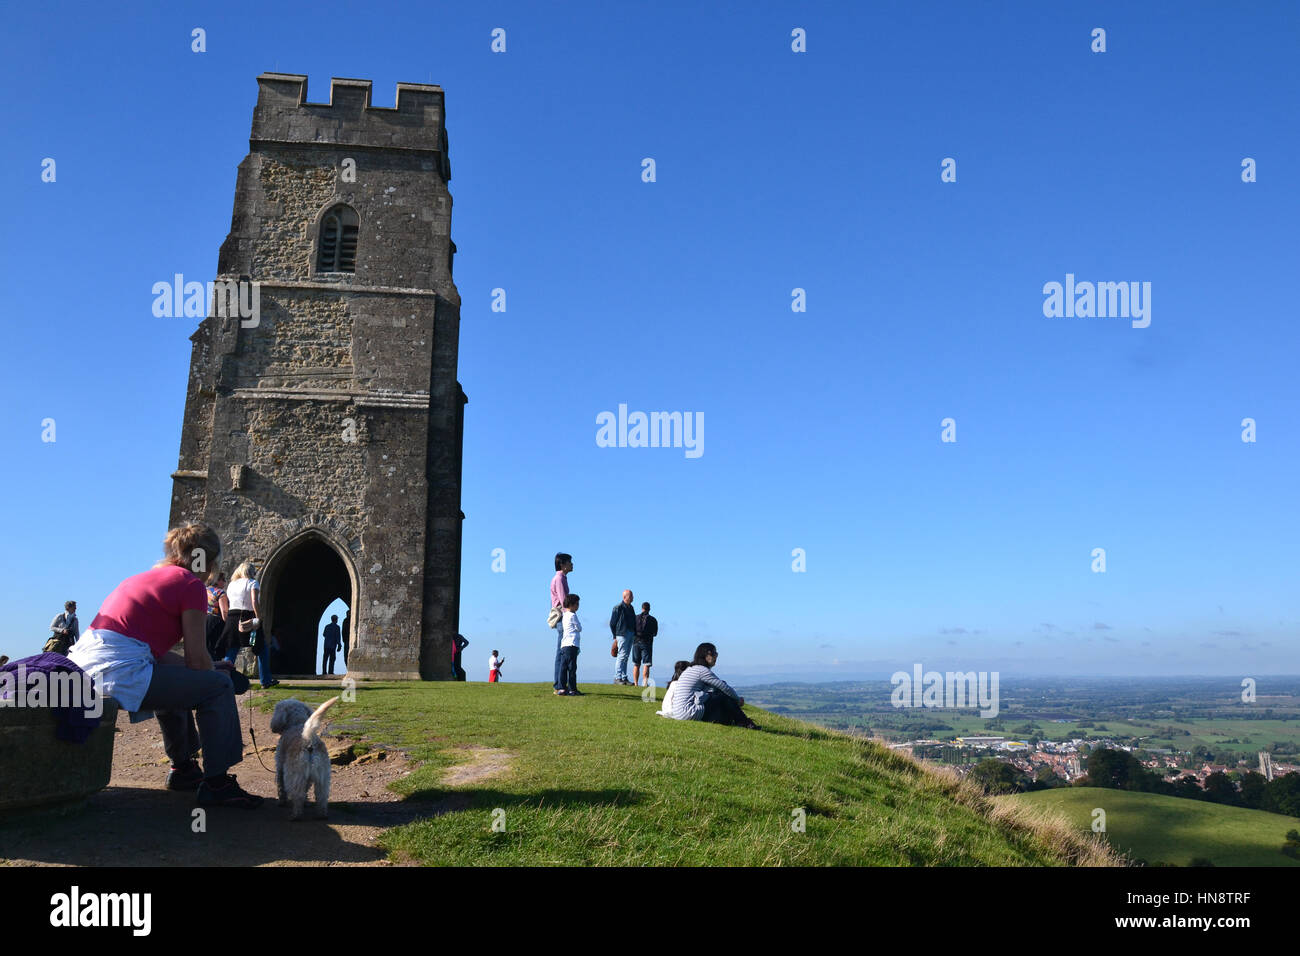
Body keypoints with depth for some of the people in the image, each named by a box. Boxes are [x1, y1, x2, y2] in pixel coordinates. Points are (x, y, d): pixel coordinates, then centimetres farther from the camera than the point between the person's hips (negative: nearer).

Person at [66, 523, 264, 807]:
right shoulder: (190, 583, -2)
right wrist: (216, 674, 19)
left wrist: (210, 670, 31)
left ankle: (182, 768, 41)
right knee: (218, 686, 0)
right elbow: (197, 657, -4)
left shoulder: (145, 577, 25)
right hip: (120, 674, -10)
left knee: (174, 682, 34)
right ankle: (216, 783, 2)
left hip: (82, 666, 10)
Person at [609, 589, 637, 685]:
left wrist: (635, 634, 11)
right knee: (622, 655, -11)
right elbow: (612, 623, -5)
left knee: (626, 656, 9)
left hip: (631, 634, 8)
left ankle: (624, 678, 12)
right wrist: (615, 637, -6)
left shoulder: (631, 608, 16)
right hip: (622, 634, -7)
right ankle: (617, 678, -7)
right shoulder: (618, 608, -7)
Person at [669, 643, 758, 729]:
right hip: (688, 713, -9)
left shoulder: (692, 669, 18)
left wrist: (736, 699, 18)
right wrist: (738, 700, 10)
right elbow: (724, 687, -7)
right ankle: (745, 723, 14)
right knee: (724, 696, 0)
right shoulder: (702, 670, -11)